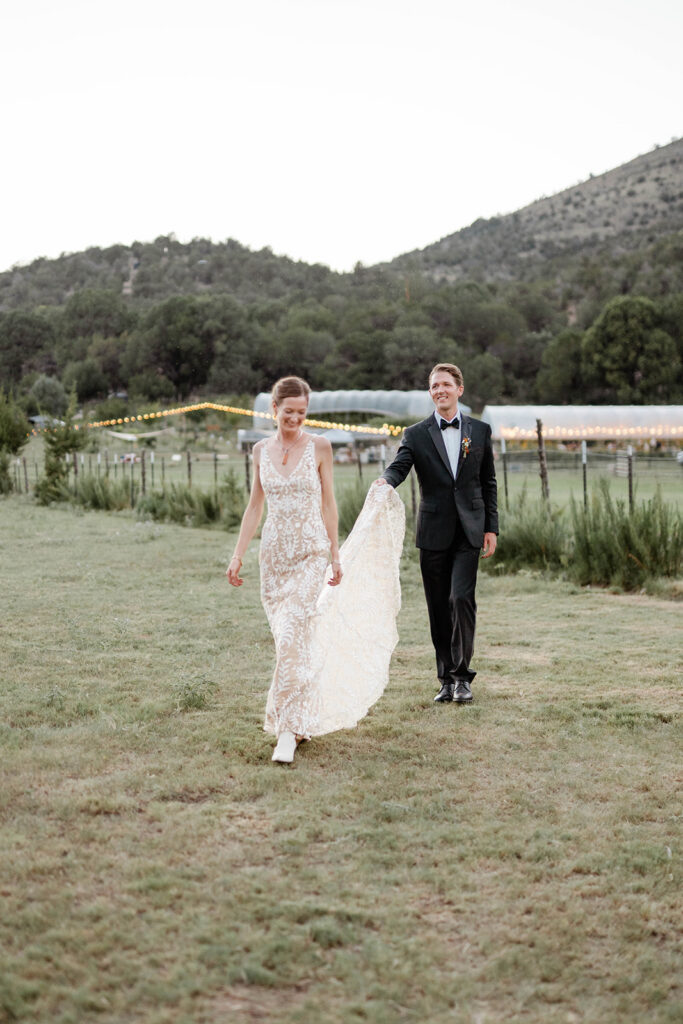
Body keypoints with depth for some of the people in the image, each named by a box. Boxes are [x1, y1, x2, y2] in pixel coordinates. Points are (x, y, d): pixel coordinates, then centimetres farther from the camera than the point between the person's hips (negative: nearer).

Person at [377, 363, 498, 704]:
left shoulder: (480, 430, 8)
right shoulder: (417, 434, 4)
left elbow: (488, 482, 11)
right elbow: (399, 467, -10)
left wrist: (491, 528, 6)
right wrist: (385, 481, -34)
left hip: (468, 531, -1)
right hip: (433, 532, 1)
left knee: (461, 598, -15)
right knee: (438, 608, 5)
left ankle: (462, 675, -5)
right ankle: (447, 678, 15)